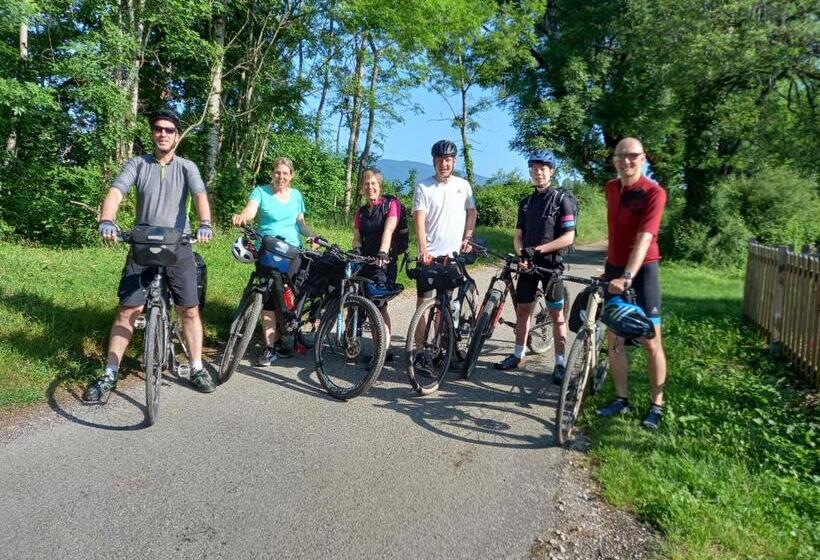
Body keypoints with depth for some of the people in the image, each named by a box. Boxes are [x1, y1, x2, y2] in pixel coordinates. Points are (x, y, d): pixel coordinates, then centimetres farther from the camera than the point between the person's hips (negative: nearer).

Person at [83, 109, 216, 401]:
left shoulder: (187, 167, 1)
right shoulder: (137, 164, 2)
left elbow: (200, 195, -15)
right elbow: (116, 191, -12)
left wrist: (205, 224, -36)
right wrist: (106, 221, -33)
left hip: (178, 248, 0)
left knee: (189, 310, 3)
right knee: (127, 311, -1)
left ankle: (197, 368, 18)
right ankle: (109, 375, 9)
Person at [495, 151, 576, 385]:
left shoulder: (562, 199, -6)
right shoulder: (526, 202, 12)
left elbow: (568, 237, -12)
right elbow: (518, 235, 10)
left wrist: (537, 249, -19)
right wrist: (521, 253, -10)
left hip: (551, 263, -5)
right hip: (528, 263, 5)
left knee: (556, 314, 0)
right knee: (522, 309, 10)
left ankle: (560, 363, 7)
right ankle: (518, 355, 23)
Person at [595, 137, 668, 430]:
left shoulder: (653, 193, -15)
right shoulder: (611, 188, 6)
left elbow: (644, 238, -27)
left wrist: (627, 277, -38)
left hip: (643, 269, -6)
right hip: (614, 268, 6)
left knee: (650, 341, -2)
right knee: (614, 338, 5)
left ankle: (657, 404, 10)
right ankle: (622, 398, 17)